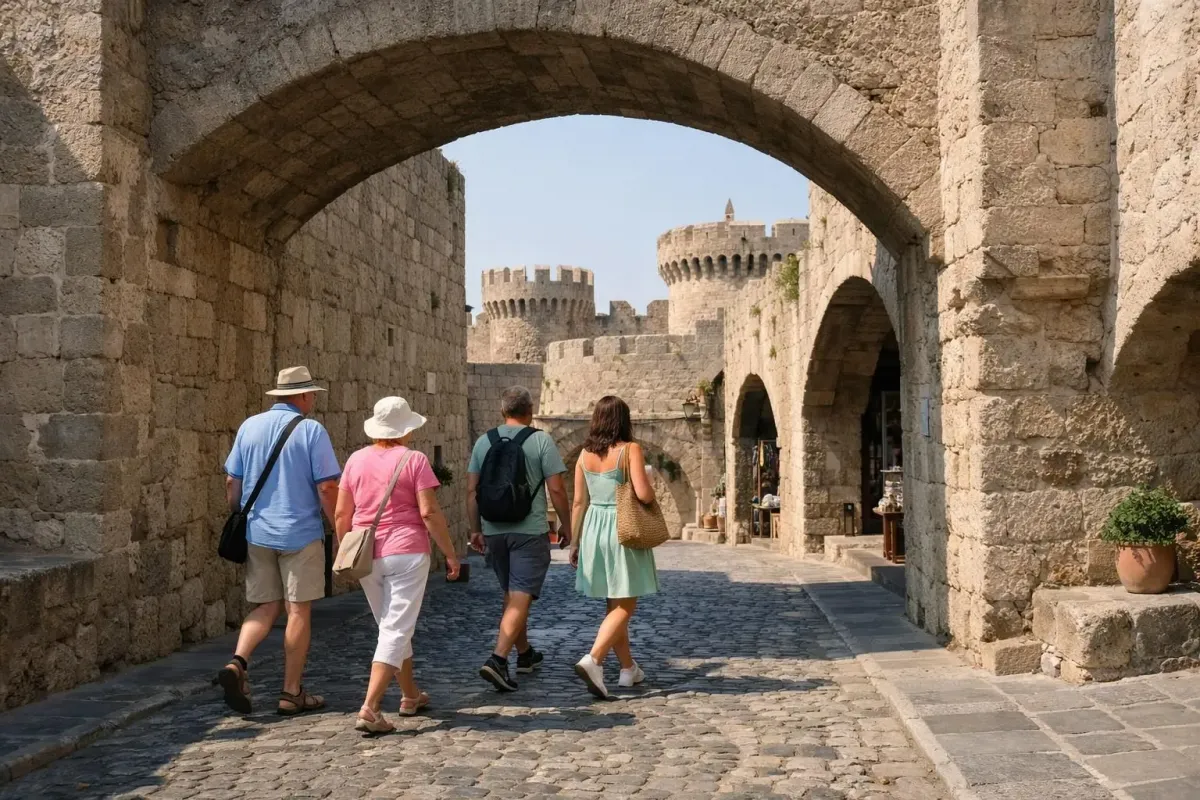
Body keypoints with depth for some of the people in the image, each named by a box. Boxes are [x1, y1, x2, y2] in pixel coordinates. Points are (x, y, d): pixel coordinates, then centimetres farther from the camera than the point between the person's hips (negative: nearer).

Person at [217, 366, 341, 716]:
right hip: (300, 534, -4)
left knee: (266, 607, 15)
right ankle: (292, 693, 9)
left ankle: (237, 662, -8)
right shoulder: (311, 431, -8)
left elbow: (232, 482, 8)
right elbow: (327, 488, -12)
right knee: (299, 611, 5)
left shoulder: (249, 427, 6)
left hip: (257, 533, 5)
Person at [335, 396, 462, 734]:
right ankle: (369, 709, -14)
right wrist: (450, 553, -5)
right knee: (396, 630, -4)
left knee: (393, 627, 20)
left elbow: (341, 513, 7)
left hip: (367, 556, 5)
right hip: (406, 553, -5)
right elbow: (429, 512, -12)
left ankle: (410, 696, 33)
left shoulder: (356, 460, 6)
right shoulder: (414, 460, -7)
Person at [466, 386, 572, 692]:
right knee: (520, 597, -5)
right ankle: (497, 660, -19)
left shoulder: (484, 441, 6)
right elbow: (556, 489, -8)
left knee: (512, 595, 19)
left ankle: (525, 654, 32)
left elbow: (472, 490, 5)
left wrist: (475, 529, 12)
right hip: (530, 531, -5)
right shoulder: (541, 440, -5)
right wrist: (566, 525, 3)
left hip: (493, 531, 5)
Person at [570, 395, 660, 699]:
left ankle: (628, 668, 26)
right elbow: (643, 494, -19)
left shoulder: (585, 454, 5)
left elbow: (579, 502, 7)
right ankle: (593, 660, -19)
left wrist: (576, 541, 13)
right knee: (625, 606, 0)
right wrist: (650, 488, 4)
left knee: (614, 604, 17)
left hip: (594, 529, 6)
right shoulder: (630, 449, -10)